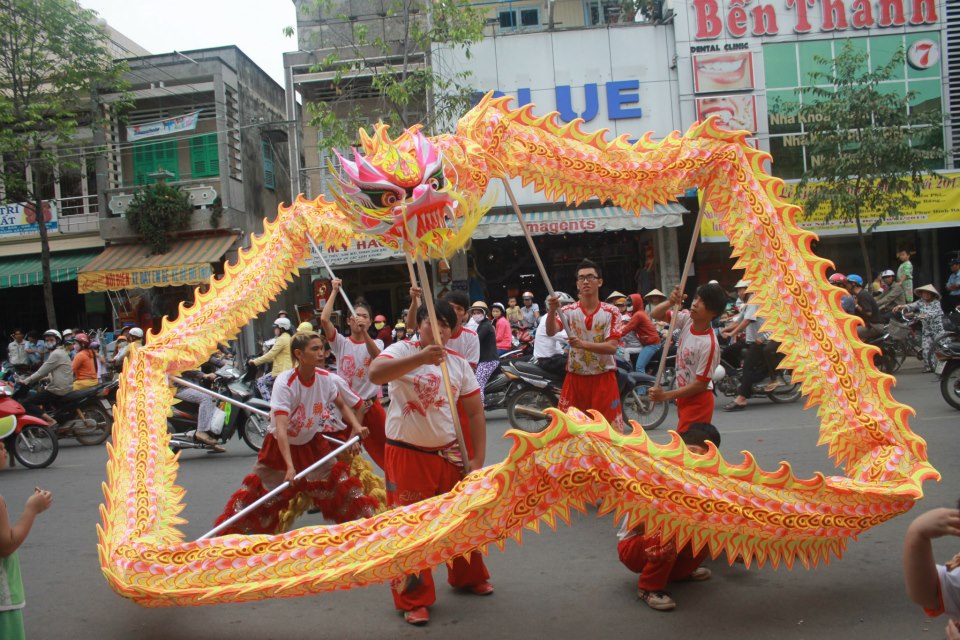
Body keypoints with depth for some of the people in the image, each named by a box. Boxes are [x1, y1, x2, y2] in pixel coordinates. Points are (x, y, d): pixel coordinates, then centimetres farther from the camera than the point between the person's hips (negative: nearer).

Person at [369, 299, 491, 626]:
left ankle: (468, 577, 40)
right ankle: (414, 599, 16)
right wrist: (420, 357, -40)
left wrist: (477, 459, -1)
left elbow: (475, 413, 6)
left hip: (449, 454, 4)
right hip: (407, 455, -4)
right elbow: (375, 373, -31)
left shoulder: (459, 363, 5)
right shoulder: (402, 350, -9)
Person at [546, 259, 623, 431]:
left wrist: (583, 344, -28)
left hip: (604, 379, -1)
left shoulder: (611, 312, -3)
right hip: (575, 378, 1)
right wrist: (552, 310, -37)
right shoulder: (569, 311, 0)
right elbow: (551, 332, -18)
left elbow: (612, 347, -13)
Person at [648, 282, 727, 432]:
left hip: (698, 401, -8)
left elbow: (701, 384, -22)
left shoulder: (709, 344, -26)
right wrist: (670, 302, -21)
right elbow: (655, 314, 1)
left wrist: (665, 396, -21)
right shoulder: (687, 319, -6)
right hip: (683, 398, 8)